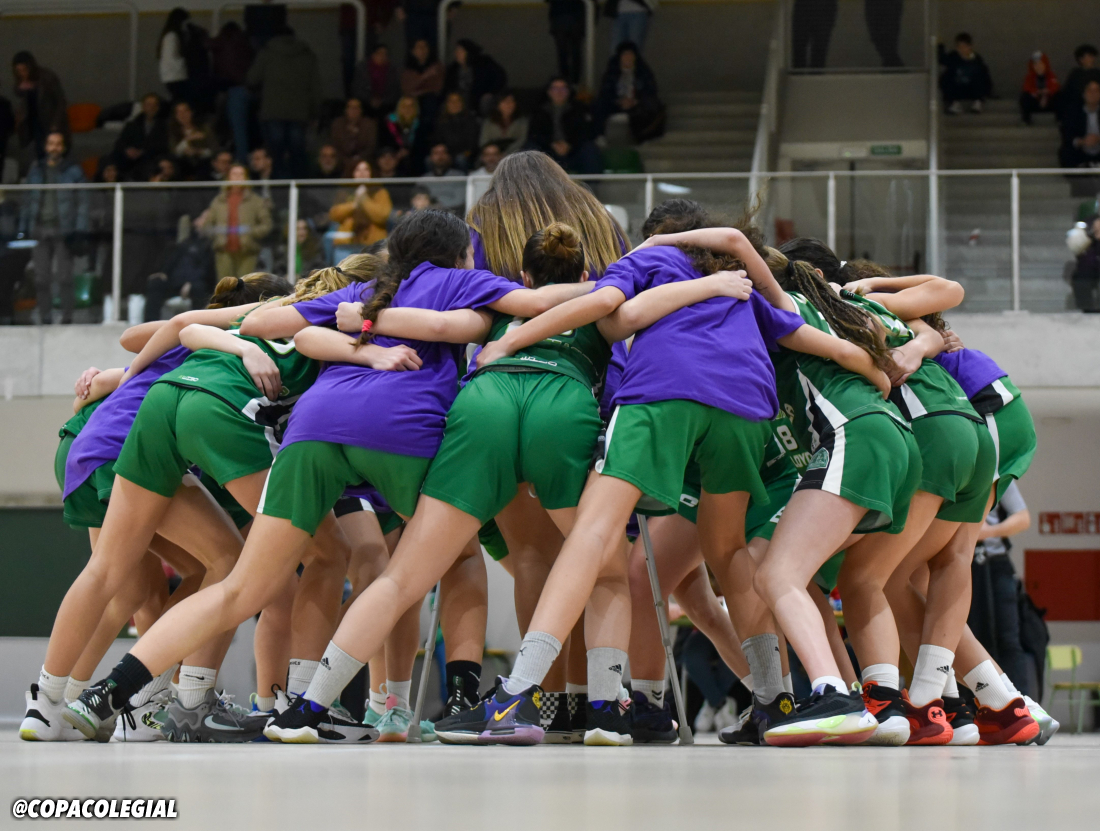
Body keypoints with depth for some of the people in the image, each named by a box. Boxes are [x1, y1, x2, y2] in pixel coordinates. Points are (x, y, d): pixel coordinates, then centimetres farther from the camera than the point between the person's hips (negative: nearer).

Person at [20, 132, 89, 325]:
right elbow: (28, 201, 17)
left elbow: (82, 202, 2)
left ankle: (67, 316, -3)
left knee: (64, 276, -7)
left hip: (63, 232, -4)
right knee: (41, 278, 2)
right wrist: (23, 229, 10)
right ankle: (44, 317, 6)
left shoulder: (73, 171, 4)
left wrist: (79, 229, -9)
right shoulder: (36, 171, 15)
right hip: (41, 232, 4)